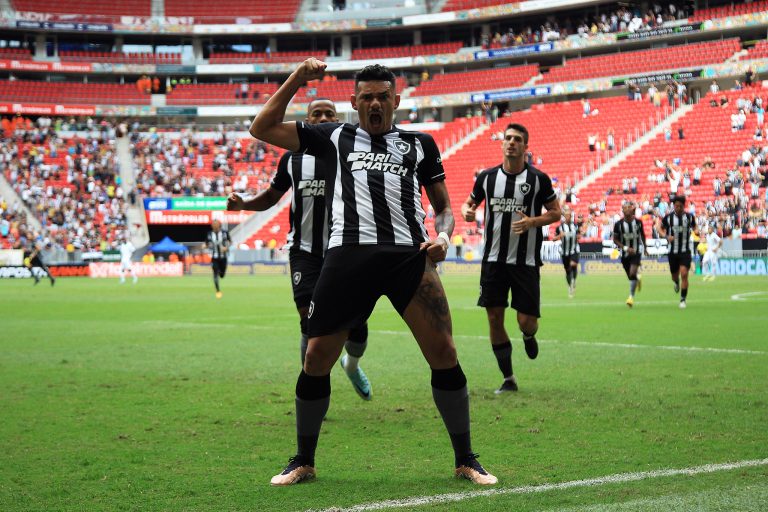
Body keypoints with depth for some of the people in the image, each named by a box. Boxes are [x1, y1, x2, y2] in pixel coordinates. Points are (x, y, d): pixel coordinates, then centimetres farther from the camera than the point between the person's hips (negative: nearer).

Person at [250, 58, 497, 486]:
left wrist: (443, 235, 1)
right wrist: (296, 81, 11)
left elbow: (443, 204, 22)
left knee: (444, 352, -7)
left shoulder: (419, 143, 20)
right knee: (317, 358, -1)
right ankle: (303, 462, 17)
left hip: (409, 255, 0)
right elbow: (263, 129, 18)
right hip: (349, 254, 0)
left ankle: (466, 461, 6)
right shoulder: (334, 137, 19)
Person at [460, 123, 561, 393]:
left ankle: (528, 336, 35)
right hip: (493, 259, 2)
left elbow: (555, 212, 3)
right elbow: (470, 202, 17)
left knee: (526, 321, -6)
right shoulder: (487, 176, 4)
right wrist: (466, 210, -7)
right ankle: (508, 379, 11)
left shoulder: (539, 179, -4)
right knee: (494, 318, -1)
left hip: (525, 261, -2)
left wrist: (532, 222, -16)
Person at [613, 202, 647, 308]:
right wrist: (625, 248, -16)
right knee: (630, 276, 10)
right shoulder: (618, 224, -10)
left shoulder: (638, 222, -6)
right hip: (625, 253, 1)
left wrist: (644, 247, 20)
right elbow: (615, 239, -3)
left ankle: (631, 296, -10)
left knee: (633, 273, -19)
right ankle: (638, 278, 48)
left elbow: (642, 234, 12)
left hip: (636, 252, -1)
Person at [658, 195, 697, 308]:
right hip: (672, 251, 1)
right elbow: (660, 228, 7)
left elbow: (694, 227, 15)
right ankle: (676, 282, 52)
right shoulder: (668, 217, -5)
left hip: (685, 251, -1)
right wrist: (666, 236, -12)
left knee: (684, 274, -16)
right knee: (674, 276, 12)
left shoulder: (689, 217, -2)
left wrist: (696, 231, -9)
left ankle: (683, 299, -7)